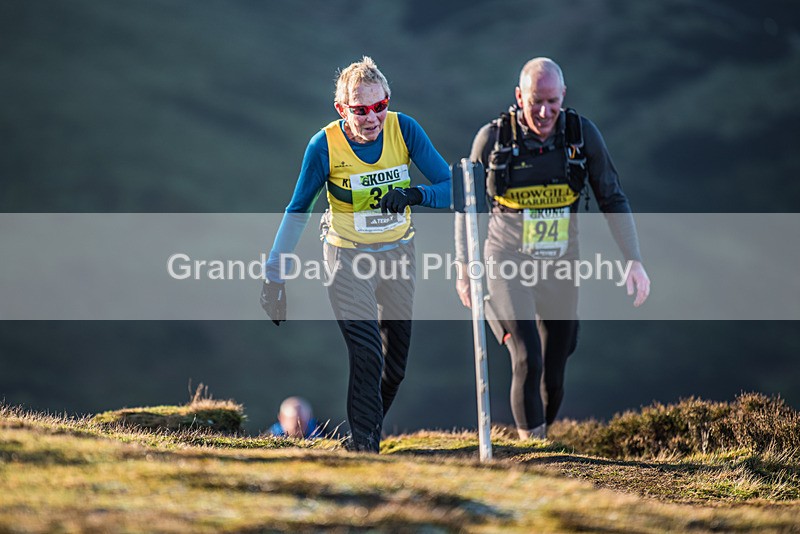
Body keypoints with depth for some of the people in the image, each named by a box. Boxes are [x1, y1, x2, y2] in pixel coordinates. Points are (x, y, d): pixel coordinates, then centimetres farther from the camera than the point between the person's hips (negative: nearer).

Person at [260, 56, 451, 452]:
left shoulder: (404, 130, -15)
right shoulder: (325, 145, -18)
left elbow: (449, 187, -14)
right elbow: (297, 210, -6)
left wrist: (412, 195, -35)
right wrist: (274, 274, -7)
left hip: (398, 253, 3)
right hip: (348, 256, -3)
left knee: (395, 362, 12)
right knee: (367, 355, -18)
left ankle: (369, 429, 34)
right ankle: (363, 445, -9)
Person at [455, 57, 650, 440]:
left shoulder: (582, 134, -7)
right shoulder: (493, 138, -11)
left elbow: (612, 200, 3)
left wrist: (634, 260, -5)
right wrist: (464, 268, 7)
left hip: (560, 269, 3)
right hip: (507, 265, -3)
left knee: (553, 376, 8)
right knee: (527, 360, -21)